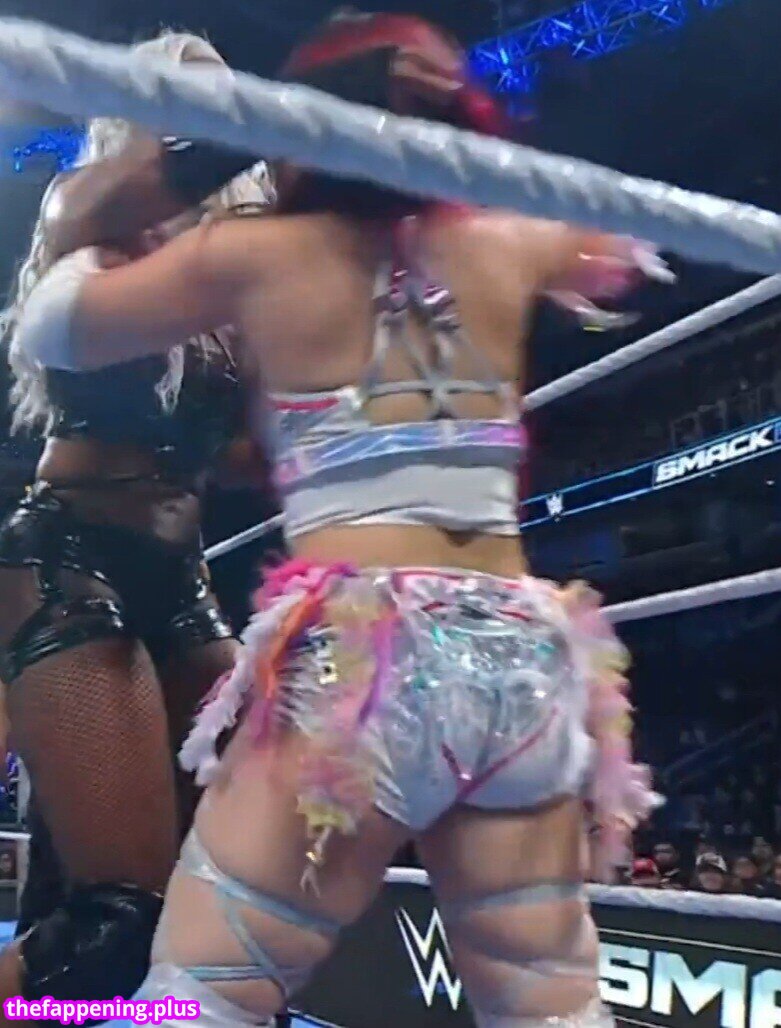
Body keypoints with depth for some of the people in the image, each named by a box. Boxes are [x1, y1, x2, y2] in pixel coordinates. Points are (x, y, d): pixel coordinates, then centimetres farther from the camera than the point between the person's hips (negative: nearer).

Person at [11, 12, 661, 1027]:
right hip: (522, 659, 4)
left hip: (358, 657, -4)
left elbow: (50, 328, 17)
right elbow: (621, 247, 37)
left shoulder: (252, 254, 5)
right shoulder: (502, 247, 13)